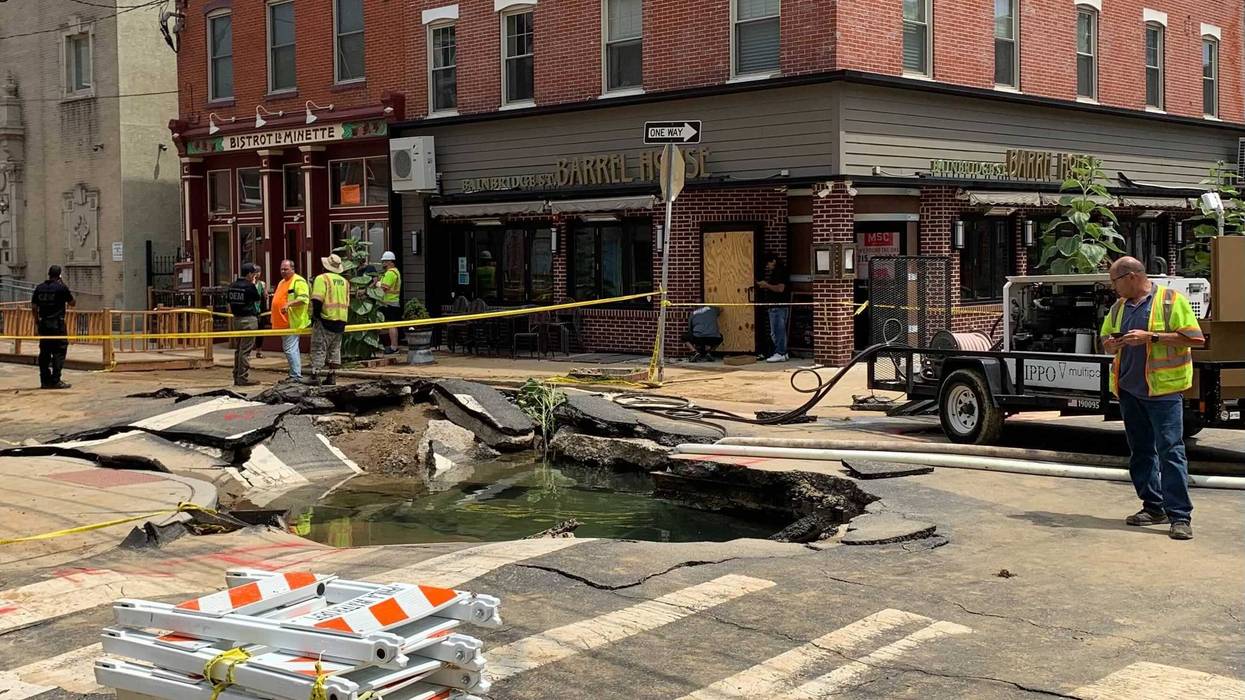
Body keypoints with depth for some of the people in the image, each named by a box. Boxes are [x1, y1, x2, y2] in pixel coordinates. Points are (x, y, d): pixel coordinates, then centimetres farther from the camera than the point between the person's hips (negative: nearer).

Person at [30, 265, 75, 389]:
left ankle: (45, 380, 12)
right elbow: (72, 303, 0)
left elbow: (34, 306, 11)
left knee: (44, 352, 10)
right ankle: (55, 380, -6)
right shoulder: (61, 288, -8)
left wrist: (37, 321, 20)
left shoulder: (39, 288, 8)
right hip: (57, 324, -6)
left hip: (43, 324, 6)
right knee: (59, 352, -2)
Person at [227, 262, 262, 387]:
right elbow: (257, 298, 0)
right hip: (249, 320, -8)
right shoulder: (249, 286, -14)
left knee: (238, 349, 15)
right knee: (245, 350, -6)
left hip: (237, 319, 8)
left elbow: (230, 305, 15)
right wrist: (253, 284, 6)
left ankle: (237, 377, 19)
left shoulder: (232, 286, 9)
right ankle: (243, 378, -5)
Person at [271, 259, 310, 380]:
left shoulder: (298, 281, -10)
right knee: (291, 349, 14)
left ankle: (296, 376, -12)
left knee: (290, 349, -13)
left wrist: (289, 304, -34)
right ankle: (296, 374, 20)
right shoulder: (281, 282, 21)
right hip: (283, 323, 10)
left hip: (292, 323, -10)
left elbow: (303, 298, -23)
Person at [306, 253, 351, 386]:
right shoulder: (344, 281, 15)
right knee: (335, 349, 12)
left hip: (325, 319, -6)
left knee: (319, 349, -4)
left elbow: (317, 300, -18)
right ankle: (332, 376, 11)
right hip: (341, 321, 6)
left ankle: (315, 375, -8)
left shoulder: (322, 278, -8)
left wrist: (315, 315, -7)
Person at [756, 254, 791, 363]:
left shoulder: (781, 272, -11)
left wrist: (767, 285, -12)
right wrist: (763, 285, 11)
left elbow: (780, 288, -21)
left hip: (781, 306, -10)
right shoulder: (774, 273, 18)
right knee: (774, 333, 12)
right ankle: (783, 353, 16)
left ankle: (780, 354, -6)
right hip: (774, 306, 10)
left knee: (779, 331, -8)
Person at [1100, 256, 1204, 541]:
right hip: (1129, 389, 7)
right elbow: (1106, 341, 25)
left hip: (1162, 389, -7)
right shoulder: (1119, 307, 16)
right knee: (1141, 451, 10)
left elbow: (1195, 338, -10)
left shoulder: (1171, 300, -4)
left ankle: (1180, 516, -8)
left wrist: (1151, 337, -16)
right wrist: (1113, 344, 0)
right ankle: (1154, 507, 20)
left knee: (1170, 450, -9)